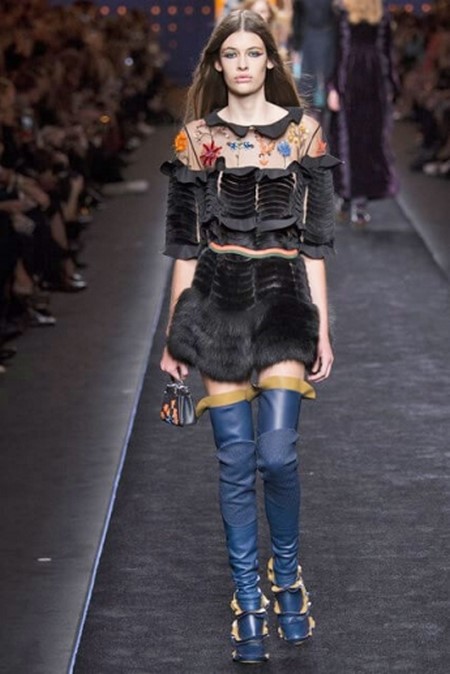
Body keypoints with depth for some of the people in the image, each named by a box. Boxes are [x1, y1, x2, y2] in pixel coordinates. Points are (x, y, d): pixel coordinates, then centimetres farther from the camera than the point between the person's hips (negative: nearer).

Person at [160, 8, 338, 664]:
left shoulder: (302, 131, 4)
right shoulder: (197, 138, 6)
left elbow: (314, 239, 4)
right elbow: (185, 243, 7)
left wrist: (322, 329, 1)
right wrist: (175, 334, 6)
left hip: (283, 296, -1)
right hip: (217, 297, 1)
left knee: (276, 454, -11)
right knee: (235, 459, 1)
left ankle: (287, 577, 14)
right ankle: (248, 601, 12)